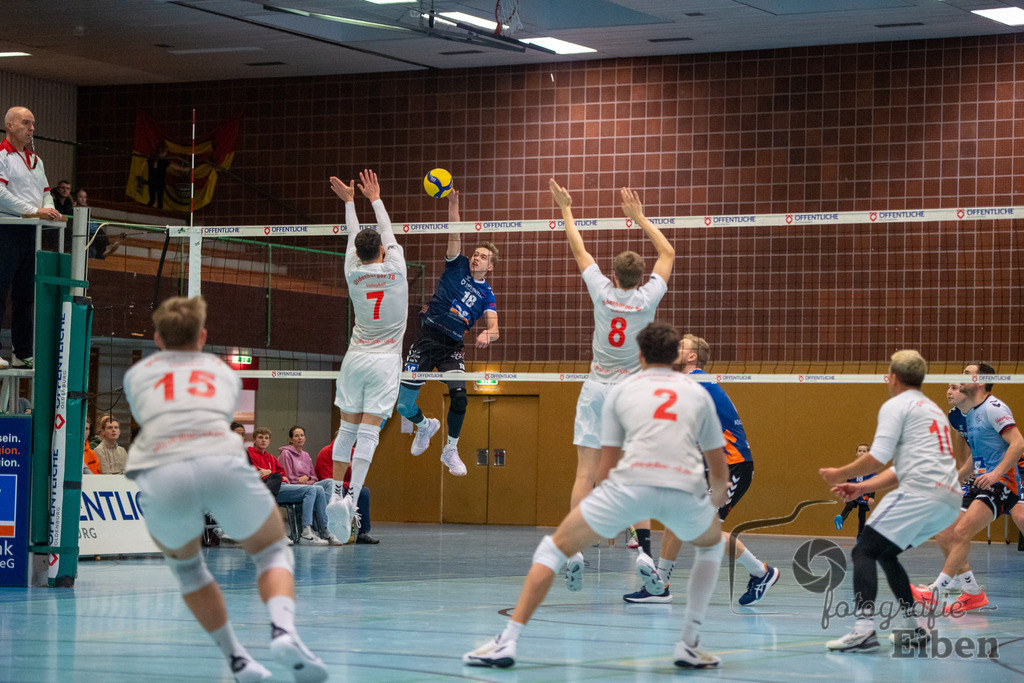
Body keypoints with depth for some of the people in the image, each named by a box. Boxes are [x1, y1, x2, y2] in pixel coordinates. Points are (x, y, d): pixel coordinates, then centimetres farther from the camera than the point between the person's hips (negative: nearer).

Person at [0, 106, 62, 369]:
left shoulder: (34, 159, 20)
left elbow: (45, 191, 23)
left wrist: (49, 209, 1)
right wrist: (34, 211, -20)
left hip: (31, 232, 8)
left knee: (26, 295, 10)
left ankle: (23, 353, 15)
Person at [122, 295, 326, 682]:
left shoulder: (137, 373, 31)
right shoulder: (223, 370, 33)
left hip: (161, 475, 1)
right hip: (221, 463, 0)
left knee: (184, 565, 28)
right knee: (273, 553, 20)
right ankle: (283, 630, -10)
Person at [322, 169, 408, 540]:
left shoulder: (353, 273, 0)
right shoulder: (395, 269, -4)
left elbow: (353, 239, 18)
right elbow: (388, 233, 14)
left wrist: (349, 200, 32)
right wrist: (375, 198, 27)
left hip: (355, 358, 2)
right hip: (385, 362, -2)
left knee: (347, 427, 9)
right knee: (368, 431, -9)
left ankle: (336, 493, 8)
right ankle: (352, 496, -22)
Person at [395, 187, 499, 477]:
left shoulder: (486, 295, 7)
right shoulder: (457, 266, 7)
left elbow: (494, 327, -8)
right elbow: (454, 234, -6)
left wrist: (487, 334, -32)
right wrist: (453, 204, -20)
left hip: (452, 347, 0)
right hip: (427, 338, 0)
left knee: (459, 395, -24)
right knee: (404, 406, -3)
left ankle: (451, 449, 0)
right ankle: (425, 425, 34)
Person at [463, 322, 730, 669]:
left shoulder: (621, 390, 23)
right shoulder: (698, 393, 26)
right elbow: (720, 474, 30)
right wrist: (716, 498, 53)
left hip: (630, 483, -1)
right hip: (686, 487, 1)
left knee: (555, 547, 16)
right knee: (712, 545, 34)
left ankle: (507, 641, 5)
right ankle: (690, 645, 25)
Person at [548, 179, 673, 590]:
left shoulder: (603, 293, -3)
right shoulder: (647, 299, -4)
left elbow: (579, 250, 10)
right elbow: (667, 254, 10)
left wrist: (566, 209, 22)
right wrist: (638, 216, 17)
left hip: (596, 389, 1)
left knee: (586, 473, -5)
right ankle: (643, 549, -4)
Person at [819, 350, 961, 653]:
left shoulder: (896, 405, 2)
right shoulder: (932, 409, 30)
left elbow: (878, 457, -9)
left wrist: (841, 474, 4)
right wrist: (862, 488, 25)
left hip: (920, 491, -9)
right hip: (949, 500, 9)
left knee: (864, 552, -9)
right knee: (885, 553, 21)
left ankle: (864, 629, -27)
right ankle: (911, 629, 16)